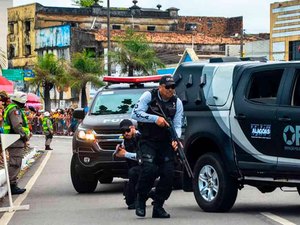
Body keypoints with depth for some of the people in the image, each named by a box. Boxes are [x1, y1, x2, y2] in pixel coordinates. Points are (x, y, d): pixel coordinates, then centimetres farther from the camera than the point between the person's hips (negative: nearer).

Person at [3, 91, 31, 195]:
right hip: (16, 141, -11)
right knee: (15, 164, -9)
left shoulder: (10, 108, 21)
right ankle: (12, 186, -8)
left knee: (14, 164, 16)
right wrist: (25, 136, -13)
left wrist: (25, 135, 16)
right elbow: (17, 126, -23)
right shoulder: (15, 110, -14)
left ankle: (13, 185, 21)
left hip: (13, 141, 11)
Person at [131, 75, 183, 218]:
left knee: (168, 173, -7)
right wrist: (155, 118, -22)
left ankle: (158, 207, 6)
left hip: (166, 143, 4)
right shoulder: (149, 96, -5)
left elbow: (177, 125, 0)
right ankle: (140, 201, -2)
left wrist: (176, 139, -20)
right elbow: (135, 113, -14)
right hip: (148, 141, -4)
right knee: (149, 169, -23)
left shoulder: (177, 103, 4)